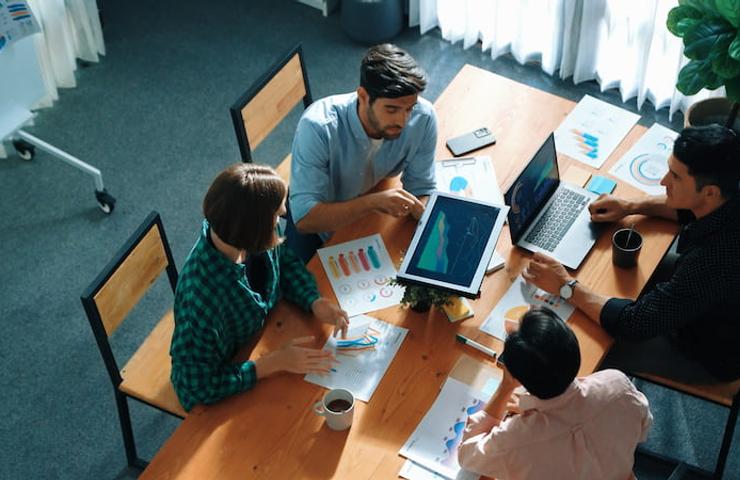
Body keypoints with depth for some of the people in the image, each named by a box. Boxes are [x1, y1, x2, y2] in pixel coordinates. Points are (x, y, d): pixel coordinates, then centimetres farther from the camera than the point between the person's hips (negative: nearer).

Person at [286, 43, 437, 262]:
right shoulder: (318, 127, -36)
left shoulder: (422, 117, -26)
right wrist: (373, 201, -50)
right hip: (321, 220, -3)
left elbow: (422, 192, -14)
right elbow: (304, 218, -38)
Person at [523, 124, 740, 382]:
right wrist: (631, 206, -8)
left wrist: (566, 285, -30)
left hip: (712, 354, -7)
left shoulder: (712, 259, -45)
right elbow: (688, 207, 5)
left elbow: (638, 324, -37)